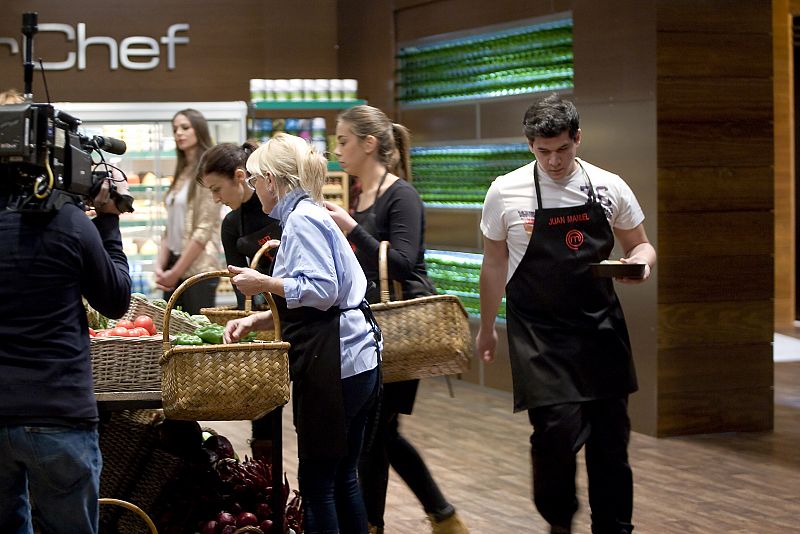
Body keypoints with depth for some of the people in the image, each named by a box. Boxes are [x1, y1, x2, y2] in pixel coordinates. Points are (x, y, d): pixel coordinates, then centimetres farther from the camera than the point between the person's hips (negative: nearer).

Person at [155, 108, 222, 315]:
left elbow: (204, 230, -12)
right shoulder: (181, 174, 16)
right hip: (174, 269, 7)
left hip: (197, 267, -7)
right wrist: (160, 266, 3)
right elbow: (170, 228, 15)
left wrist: (176, 271, -11)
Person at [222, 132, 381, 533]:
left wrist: (264, 283, -11)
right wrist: (255, 320, 7)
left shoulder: (302, 218, -11)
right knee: (342, 477, 15)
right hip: (356, 363, 10)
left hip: (334, 365, -10)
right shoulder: (309, 215, 19)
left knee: (317, 481, -2)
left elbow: (322, 289, -21)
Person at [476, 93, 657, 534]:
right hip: (538, 332, -3)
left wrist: (641, 261, -11)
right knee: (559, 428, -16)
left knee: (610, 433, 6)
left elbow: (639, 245, 13)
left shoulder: (609, 187, 1)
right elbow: (494, 263, 9)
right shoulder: (506, 192, -3)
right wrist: (486, 327, 15)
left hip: (601, 328, 3)